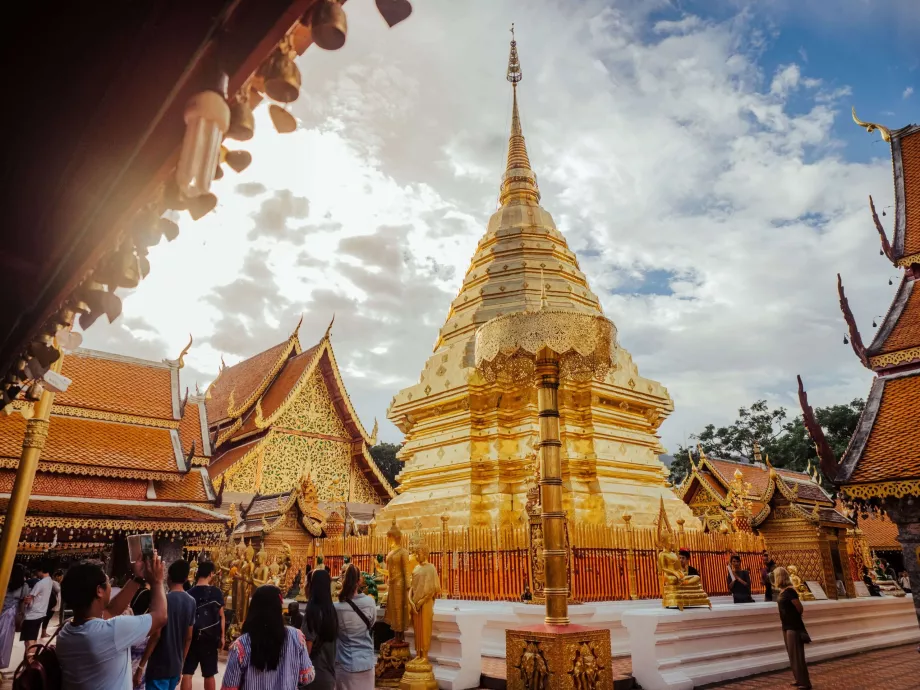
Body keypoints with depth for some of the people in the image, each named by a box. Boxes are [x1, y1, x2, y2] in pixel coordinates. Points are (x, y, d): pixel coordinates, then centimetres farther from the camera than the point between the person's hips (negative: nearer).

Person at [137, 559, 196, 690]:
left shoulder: (164, 600, -14)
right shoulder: (191, 602, 3)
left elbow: (156, 636, -17)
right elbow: (188, 638, 8)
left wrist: (140, 666, -10)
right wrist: (181, 664, 17)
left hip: (159, 666, -6)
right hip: (176, 666, 6)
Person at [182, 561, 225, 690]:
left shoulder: (189, 593, -3)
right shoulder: (216, 592, -6)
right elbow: (221, 616, -3)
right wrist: (222, 636, 6)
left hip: (191, 637, 1)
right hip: (209, 638, -1)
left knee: (187, 673, 9)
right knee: (209, 674, 11)